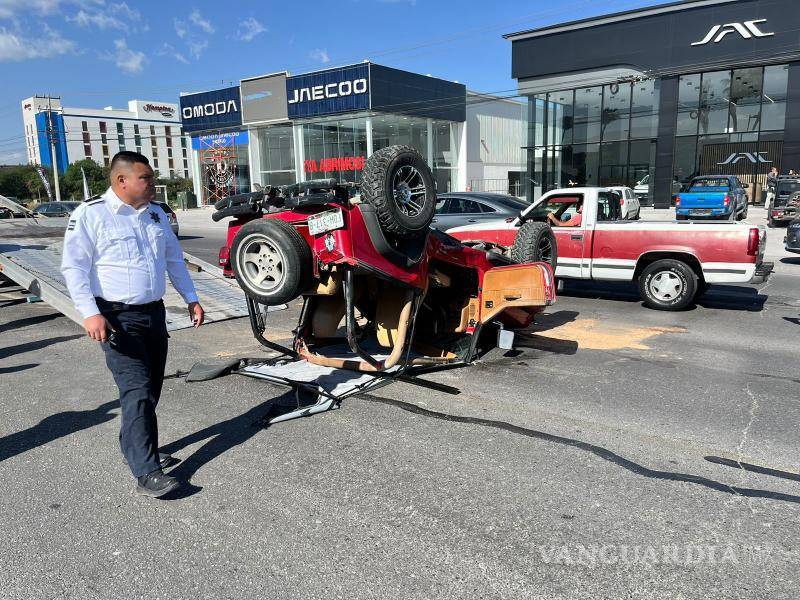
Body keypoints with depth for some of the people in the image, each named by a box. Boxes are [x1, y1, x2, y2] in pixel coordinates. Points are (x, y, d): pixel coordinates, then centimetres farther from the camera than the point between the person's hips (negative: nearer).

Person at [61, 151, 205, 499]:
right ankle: (146, 473, -9)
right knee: (137, 390, -12)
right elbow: (74, 268, -11)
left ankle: (134, 447, 32)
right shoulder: (90, 215, -8)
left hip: (154, 313, 7)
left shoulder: (155, 214, 12)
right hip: (118, 319, -7)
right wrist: (90, 313, -21)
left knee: (150, 388, 13)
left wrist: (191, 298, 14)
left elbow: (174, 259, 19)